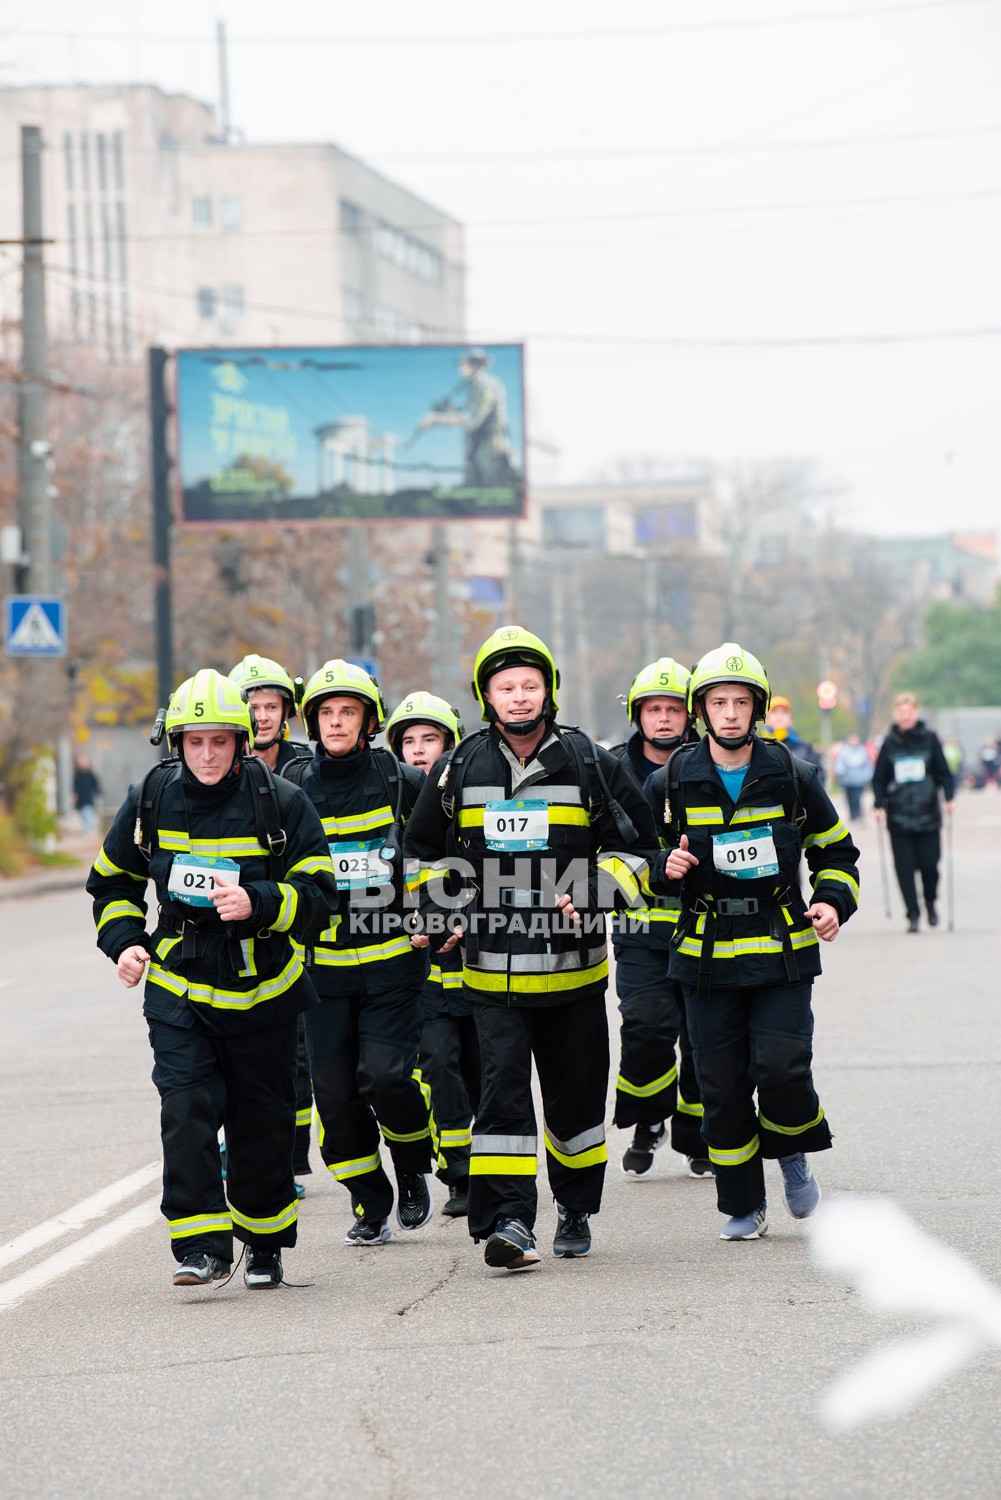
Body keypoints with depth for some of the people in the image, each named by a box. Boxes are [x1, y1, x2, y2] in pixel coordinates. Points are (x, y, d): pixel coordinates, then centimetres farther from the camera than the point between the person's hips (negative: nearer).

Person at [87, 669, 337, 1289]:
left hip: (262, 992, -1)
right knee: (186, 1110, -15)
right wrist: (124, 940, -3)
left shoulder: (281, 804, -8)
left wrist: (258, 904, -26)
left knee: (263, 1122, 7)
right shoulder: (151, 801, -2)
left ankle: (266, 1246, 26)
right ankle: (202, 1248, -13)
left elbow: (319, 893, -9)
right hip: (179, 987, 1)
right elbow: (114, 883, 14)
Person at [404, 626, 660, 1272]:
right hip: (492, 969, 0)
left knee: (576, 1093, 10)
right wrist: (444, 916, 9)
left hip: (573, 964, 0)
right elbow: (426, 851, 20)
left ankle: (576, 1210, 29)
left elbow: (638, 847, 6)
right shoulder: (459, 770, 4)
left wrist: (593, 894, -10)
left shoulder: (591, 765, -1)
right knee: (503, 1086, -12)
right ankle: (509, 1219, -16)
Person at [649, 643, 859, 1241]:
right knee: (722, 1085, 2)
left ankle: (793, 1153, 17)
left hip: (782, 953, -1)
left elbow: (836, 852, 14)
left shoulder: (793, 777, 2)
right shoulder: (671, 784, 2)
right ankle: (744, 1205, 16)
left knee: (782, 1068, -15)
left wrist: (834, 902, -4)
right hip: (707, 956, 1)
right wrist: (666, 869, -10)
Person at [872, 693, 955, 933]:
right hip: (899, 816, 1)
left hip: (928, 814, -1)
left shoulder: (929, 739, 3)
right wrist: (878, 805, -2)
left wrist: (949, 796, -8)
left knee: (929, 863, -2)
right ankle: (913, 914, 4)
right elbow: (879, 778, 9)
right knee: (904, 867, -4)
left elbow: (943, 771, 6)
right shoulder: (889, 743, 6)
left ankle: (930, 902, 26)